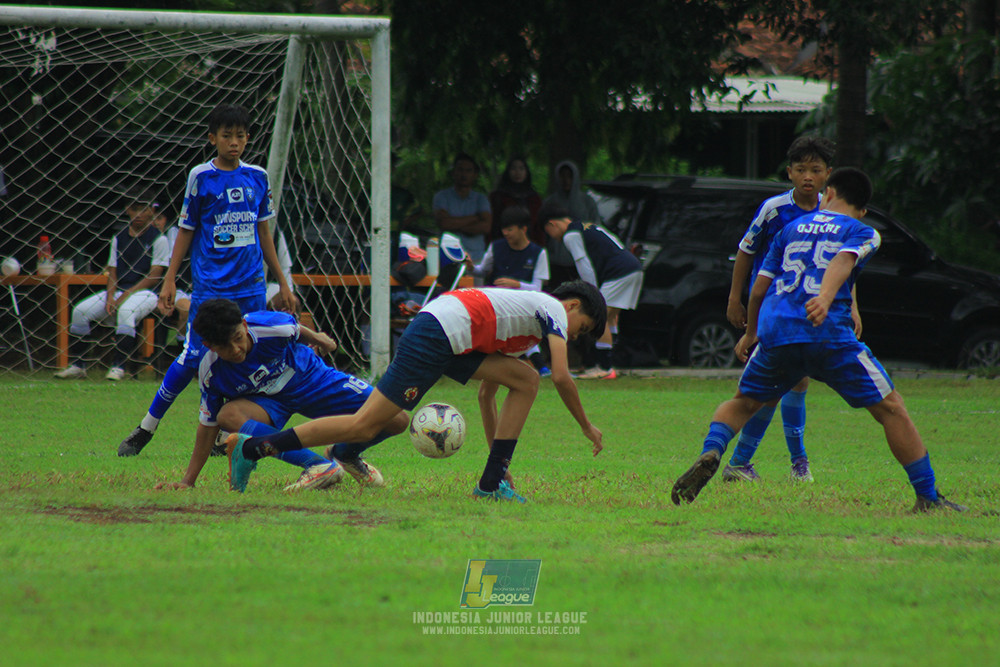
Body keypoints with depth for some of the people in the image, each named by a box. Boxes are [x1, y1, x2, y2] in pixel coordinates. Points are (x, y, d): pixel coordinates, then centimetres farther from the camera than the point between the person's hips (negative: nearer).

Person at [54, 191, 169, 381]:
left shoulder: (157, 239, -3)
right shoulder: (119, 238, 13)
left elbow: (154, 277, -9)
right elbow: (112, 272, 11)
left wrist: (127, 294, -16)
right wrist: (110, 297, -8)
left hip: (145, 292, -6)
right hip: (118, 291, 6)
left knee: (126, 311, -37)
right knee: (80, 311, -13)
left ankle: (118, 366, -35)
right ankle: (77, 365, -8)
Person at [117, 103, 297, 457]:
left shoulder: (257, 177, 8)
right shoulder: (201, 177, -1)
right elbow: (186, 231, 3)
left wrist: (283, 283, 18)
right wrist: (169, 281, -2)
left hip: (251, 287, 4)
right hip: (210, 285, -4)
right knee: (193, 358, -8)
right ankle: (145, 429, 3)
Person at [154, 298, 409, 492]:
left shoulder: (270, 327, -31)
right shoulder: (210, 372, -24)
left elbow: (297, 330, -5)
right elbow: (208, 425, -12)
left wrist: (318, 339, 18)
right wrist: (187, 481, -12)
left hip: (311, 379, 0)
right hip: (266, 401, 1)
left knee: (396, 420, -15)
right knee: (228, 415, -36)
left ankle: (345, 454, 19)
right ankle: (318, 465, -35)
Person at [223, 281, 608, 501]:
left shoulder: (528, 311, 32)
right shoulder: (555, 311, 6)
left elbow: (487, 392, 36)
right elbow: (561, 378, -3)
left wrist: (497, 450, 38)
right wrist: (587, 426, 10)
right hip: (435, 337, -9)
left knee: (526, 380, 9)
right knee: (363, 426, -11)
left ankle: (492, 482, 3)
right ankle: (251, 448, -10)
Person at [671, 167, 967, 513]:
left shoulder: (791, 229, 25)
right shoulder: (862, 232, 13)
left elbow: (759, 288, 27)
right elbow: (842, 262, -9)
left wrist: (751, 333, 42)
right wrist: (825, 299, -27)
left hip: (775, 331, 4)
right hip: (827, 333, -4)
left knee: (742, 403, 24)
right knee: (890, 408, 5)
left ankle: (710, 455, -5)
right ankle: (928, 498, 1)